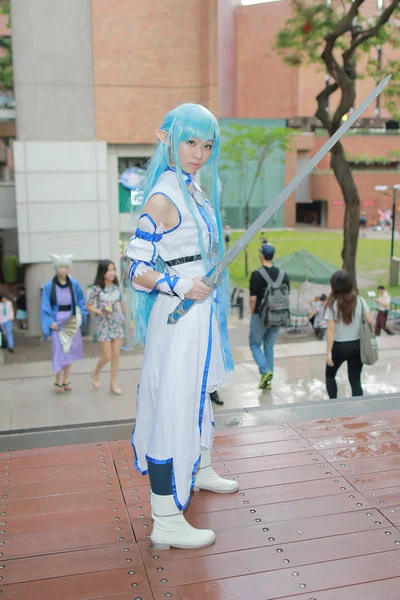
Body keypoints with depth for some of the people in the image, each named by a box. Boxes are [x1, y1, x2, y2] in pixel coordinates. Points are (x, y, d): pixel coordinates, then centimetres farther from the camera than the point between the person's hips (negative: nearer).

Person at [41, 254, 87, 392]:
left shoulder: (74, 285, -1)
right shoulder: (49, 286, -8)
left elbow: (81, 302, 11)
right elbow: (45, 307, -4)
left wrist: (80, 314, -4)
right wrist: (50, 322, -13)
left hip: (72, 323, 3)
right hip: (57, 323, -3)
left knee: (69, 351, 9)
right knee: (59, 351, -5)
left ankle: (66, 380, 20)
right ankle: (58, 381, 11)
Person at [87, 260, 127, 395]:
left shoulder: (117, 287, 0)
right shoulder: (97, 289, -12)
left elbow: (122, 303, 10)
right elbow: (89, 306, -6)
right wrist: (100, 312, -24)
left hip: (117, 324, 4)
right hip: (104, 325, -4)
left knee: (116, 355, 6)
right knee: (107, 356, 0)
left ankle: (113, 383, 17)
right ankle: (95, 374, 29)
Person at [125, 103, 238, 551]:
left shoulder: (197, 192, 10)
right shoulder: (162, 198, -18)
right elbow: (137, 271, -19)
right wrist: (181, 286, -23)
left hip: (201, 309, 10)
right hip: (176, 316, -10)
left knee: (198, 392, 23)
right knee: (173, 404, -6)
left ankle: (198, 470, 45)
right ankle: (166, 521, 4)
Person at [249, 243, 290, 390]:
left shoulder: (256, 274, -14)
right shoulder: (283, 275, 1)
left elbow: (253, 298, -13)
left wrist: (252, 313, 2)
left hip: (260, 316, -4)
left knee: (255, 344, 13)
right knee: (269, 347, 15)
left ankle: (265, 371, -7)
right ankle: (268, 381, 16)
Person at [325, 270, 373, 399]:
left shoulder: (333, 304, -12)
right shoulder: (359, 300, -3)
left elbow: (331, 330, -14)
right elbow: (370, 322, -4)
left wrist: (329, 352, -10)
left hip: (339, 346, -2)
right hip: (357, 345, 3)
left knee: (329, 374, 21)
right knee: (355, 380, 11)